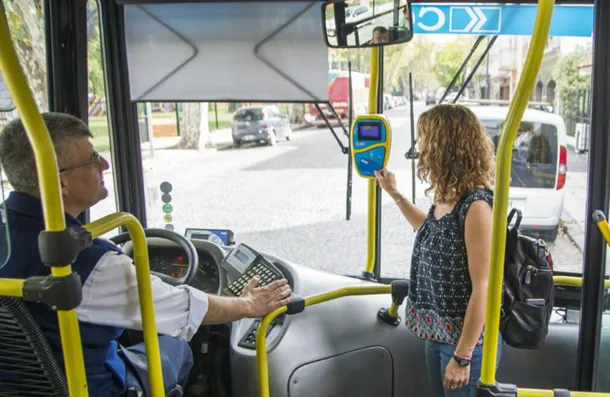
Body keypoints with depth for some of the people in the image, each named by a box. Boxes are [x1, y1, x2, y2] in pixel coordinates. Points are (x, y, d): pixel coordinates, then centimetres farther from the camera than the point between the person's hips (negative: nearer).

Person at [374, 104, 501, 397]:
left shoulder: (476, 206, -24)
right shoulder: (446, 199, 0)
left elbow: (483, 290, -23)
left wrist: (462, 356, -19)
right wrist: (393, 193, 22)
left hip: (466, 342, -8)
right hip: (437, 335, 8)